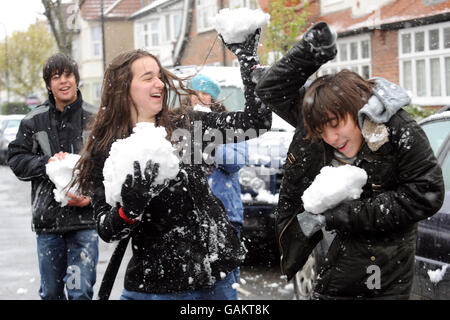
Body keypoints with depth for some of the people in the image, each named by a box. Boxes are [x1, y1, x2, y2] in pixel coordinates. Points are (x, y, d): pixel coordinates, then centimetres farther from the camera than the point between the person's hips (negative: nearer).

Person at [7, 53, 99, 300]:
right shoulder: (34, 121, 6)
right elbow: (16, 159, 6)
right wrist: (47, 163, -11)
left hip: (84, 218, -3)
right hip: (47, 220, 3)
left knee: (81, 291, -7)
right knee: (51, 292, 14)